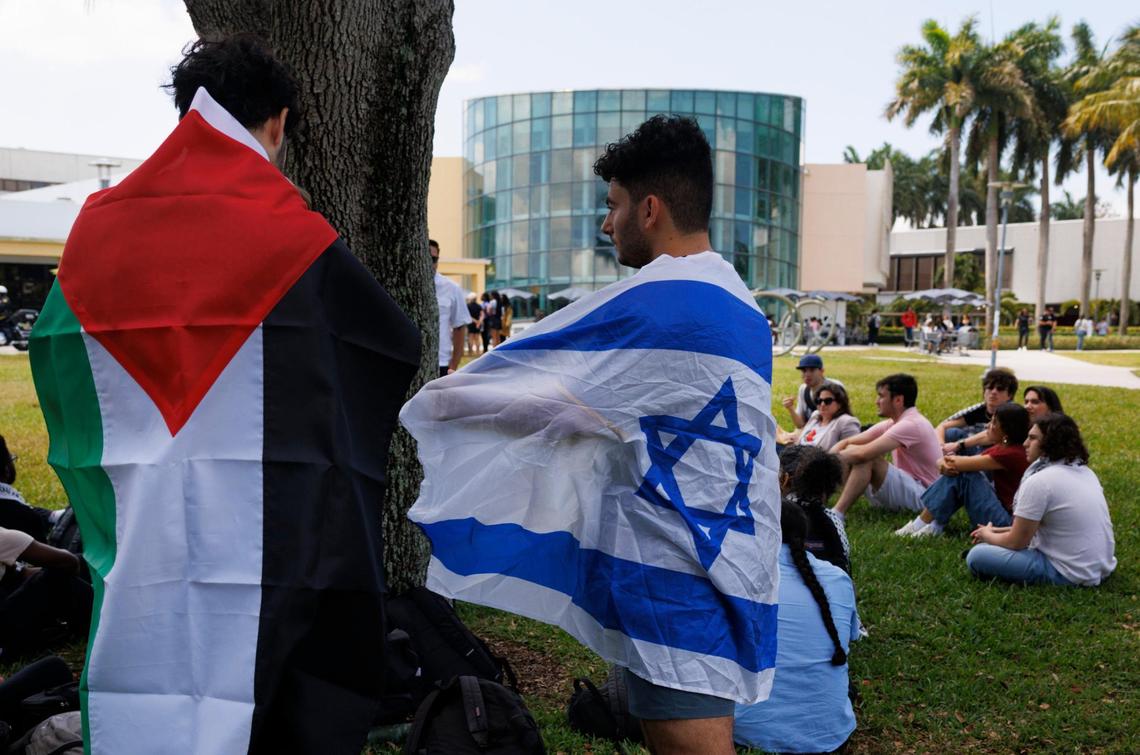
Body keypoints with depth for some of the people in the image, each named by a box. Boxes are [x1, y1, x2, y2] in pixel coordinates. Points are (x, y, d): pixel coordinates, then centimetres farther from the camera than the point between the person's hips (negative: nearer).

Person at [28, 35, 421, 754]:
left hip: (141, 527, 4)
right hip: (268, 530, -4)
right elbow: (402, 349, 0)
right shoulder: (292, 235, -11)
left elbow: (53, 351, 16)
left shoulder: (98, 229, 1)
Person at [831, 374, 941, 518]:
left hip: (921, 496, -9)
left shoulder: (911, 424, -21)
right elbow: (846, 442, 6)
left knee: (866, 458, -27)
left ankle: (837, 514, -29)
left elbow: (863, 453, -30)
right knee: (850, 450, -1)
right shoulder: (892, 424, 8)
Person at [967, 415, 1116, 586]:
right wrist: (1000, 531, 17)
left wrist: (988, 535, 9)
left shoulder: (1038, 482, -19)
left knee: (977, 555, -9)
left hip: (1070, 575, -9)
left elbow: (1016, 542, -10)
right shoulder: (1084, 471, 8)